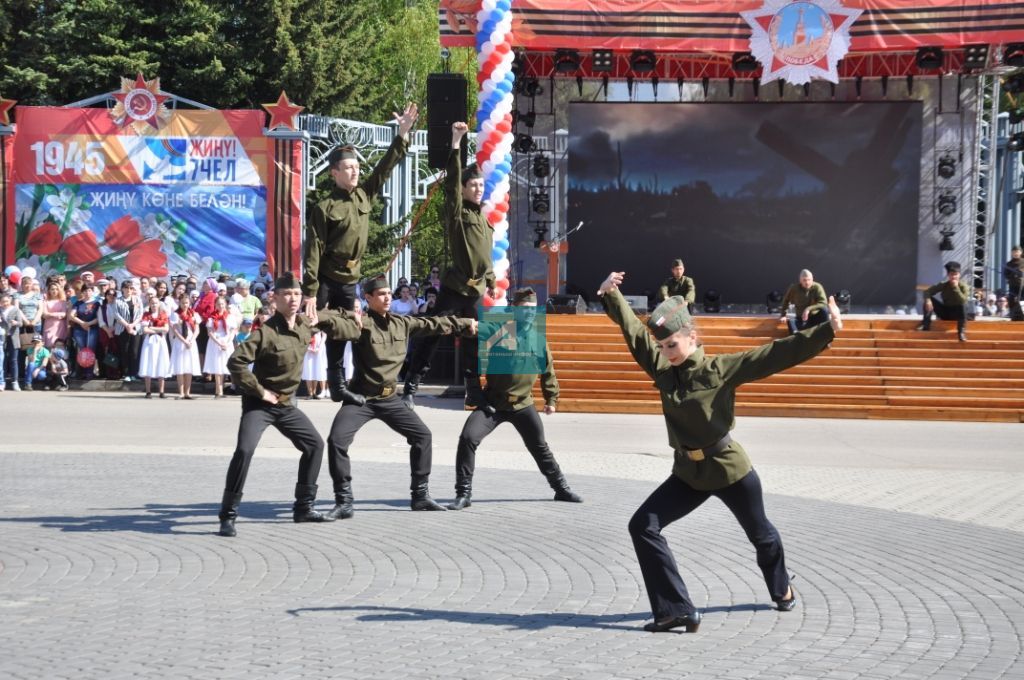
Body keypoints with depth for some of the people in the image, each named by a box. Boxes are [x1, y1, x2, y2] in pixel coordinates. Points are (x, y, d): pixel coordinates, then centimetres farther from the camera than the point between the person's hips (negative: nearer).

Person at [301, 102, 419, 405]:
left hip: (349, 281, 6)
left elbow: (386, 166, 8)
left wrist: (403, 134, -1)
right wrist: (309, 292, -21)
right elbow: (313, 252, -16)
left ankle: (338, 386, 19)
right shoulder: (325, 208, -13)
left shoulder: (364, 195, 4)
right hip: (324, 280, -6)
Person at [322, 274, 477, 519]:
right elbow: (341, 329, -35)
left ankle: (420, 495, 18)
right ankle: (343, 501, -9)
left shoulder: (402, 323, 4)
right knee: (336, 440, -20)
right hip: (361, 398, -6)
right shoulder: (363, 323, -15)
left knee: (422, 435, 6)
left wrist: (465, 323, 21)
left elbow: (433, 324, 14)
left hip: (389, 398, 6)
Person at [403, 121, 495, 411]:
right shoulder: (457, 212, -3)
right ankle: (410, 388, -3)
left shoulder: (483, 218, 16)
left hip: (475, 290, 6)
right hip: (454, 287, -6)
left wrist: (490, 280, 24)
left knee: (472, 342, 10)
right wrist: (456, 143, -22)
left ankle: (474, 393, 16)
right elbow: (451, 180, -16)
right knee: (432, 336, -6)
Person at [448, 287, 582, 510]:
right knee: (468, 438, -18)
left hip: (523, 404, 3)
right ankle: (463, 493, -9)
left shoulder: (539, 339, 0)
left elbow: (548, 371, 13)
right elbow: (475, 329, -32)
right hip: (492, 402, -3)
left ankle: (561, 488, 33)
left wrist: (551, 399, 17)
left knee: (540, 447, 15)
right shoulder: (498, 330, -13)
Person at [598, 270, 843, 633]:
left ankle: (782, 590, 47)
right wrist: (611, 297, -15)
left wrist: (827, 331, -25)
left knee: (760, 533, 17)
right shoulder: (662, 369, -3)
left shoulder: (721, 369, -15)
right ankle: (677, 611, -7)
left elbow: (777, 355, -19)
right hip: (688, 473, 4)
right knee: (643, 525, -10)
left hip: (730, 470, -4)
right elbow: (634, 331, -3)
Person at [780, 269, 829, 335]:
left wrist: (809, 309, -32)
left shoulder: (817, 287, -14)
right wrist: (783, 315, -1)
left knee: (824, 310, -33)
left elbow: (824, 303, -22)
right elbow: (786, 300, 9)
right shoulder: (794, 288, -9)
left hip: (816, 317, 0)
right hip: (802, 319, 0)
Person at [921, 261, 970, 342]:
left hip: (957, 314, -3)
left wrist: (956, 287, -29)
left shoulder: (963, 286, -12)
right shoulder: (943, 285, -6)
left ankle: (962, 332, -34)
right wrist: (928, 300, -31)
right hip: (945, 312, 3)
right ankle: (926, 324, -19)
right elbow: (927, 292, -9)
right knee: (930, 299, -16)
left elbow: (963, 301, -28)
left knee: (963, 306, -36)